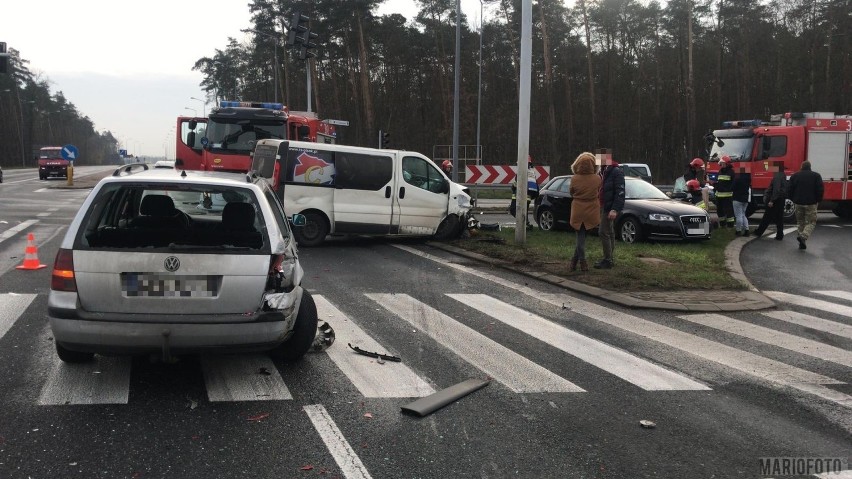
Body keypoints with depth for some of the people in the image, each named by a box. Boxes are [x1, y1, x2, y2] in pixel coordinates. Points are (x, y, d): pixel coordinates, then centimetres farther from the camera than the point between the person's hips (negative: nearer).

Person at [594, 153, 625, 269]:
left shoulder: (616, 172, -14)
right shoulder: (603, 172, 15)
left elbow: (620, 192, -20)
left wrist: (615, 209, -25)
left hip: (609, 208, -10)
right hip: (602, 207, 10)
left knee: (604, 232, -11)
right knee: (609, 233, 14)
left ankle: (608, 260, -6)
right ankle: (609, 259, 21)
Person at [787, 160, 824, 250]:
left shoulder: (795, 176, 6)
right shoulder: (816, 176, -1)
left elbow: (790, 189, 5)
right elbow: (820, 190, -6)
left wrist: (793, 200, 16)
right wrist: (818, 200, 5)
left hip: (798, 203, 3)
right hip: (811, 203, -3)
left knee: (800, 222, 13)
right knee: (811, 222, 4)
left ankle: (802, 243, 12)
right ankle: (803, 236, -21)